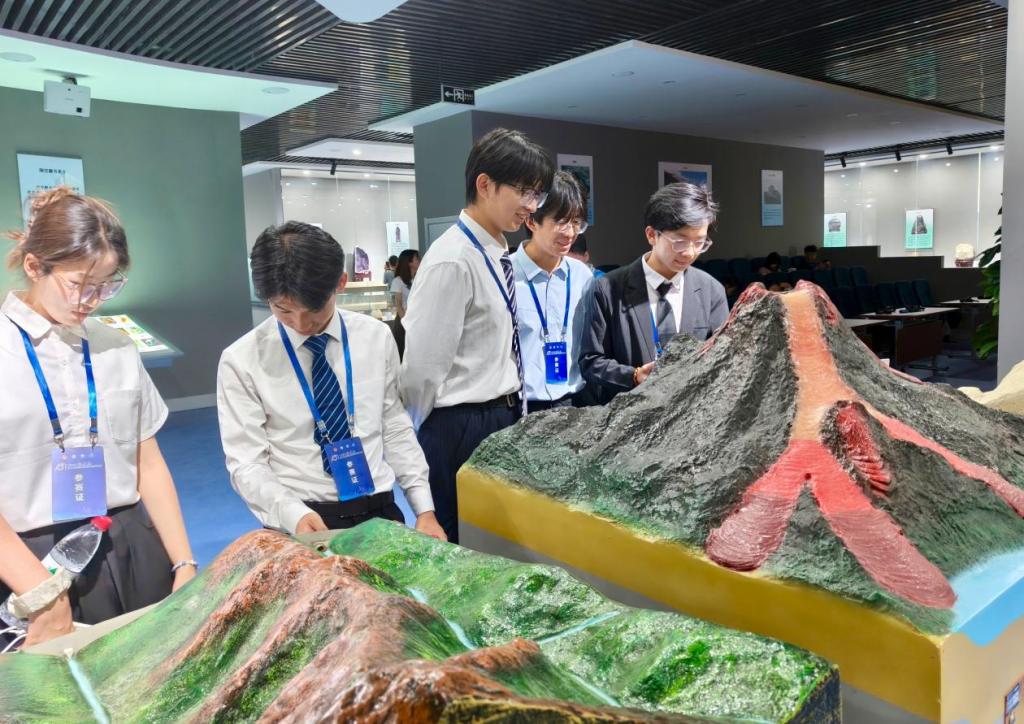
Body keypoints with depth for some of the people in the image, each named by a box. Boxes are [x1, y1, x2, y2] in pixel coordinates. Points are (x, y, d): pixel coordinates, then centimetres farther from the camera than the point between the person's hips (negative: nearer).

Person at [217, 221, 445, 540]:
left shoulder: (377, 337, 2)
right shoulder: (241, 361, -5)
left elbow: (395, 428, 7)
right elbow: (246, 463, -5)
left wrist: (425, 509, 2)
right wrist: (294, 514, -21)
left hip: (379, 512, 2)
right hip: (299, 522, -1)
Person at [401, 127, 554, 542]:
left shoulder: (497, 254, 8)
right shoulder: (453, 261, -20)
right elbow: (422, 366, -18)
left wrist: (513, 410, 17)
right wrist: (435, 439, -5)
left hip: (503, 418, 9)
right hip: (462, 429, -9)